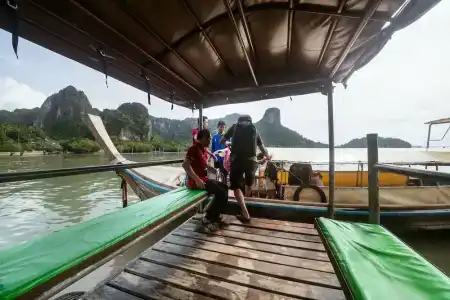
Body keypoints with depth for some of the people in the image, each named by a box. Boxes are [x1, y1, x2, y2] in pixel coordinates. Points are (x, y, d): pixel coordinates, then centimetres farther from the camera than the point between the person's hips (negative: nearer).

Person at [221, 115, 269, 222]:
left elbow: (222, 141, 19)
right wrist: (268, 158, 45)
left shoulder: (235, 126, 15)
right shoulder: (254, 129, 20)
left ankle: (245, 214, -5)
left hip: (237, 159, -2)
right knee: (249, 184, 27)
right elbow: (262, 148, 26)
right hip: (251, 160, 3)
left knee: (236, 186, 4)